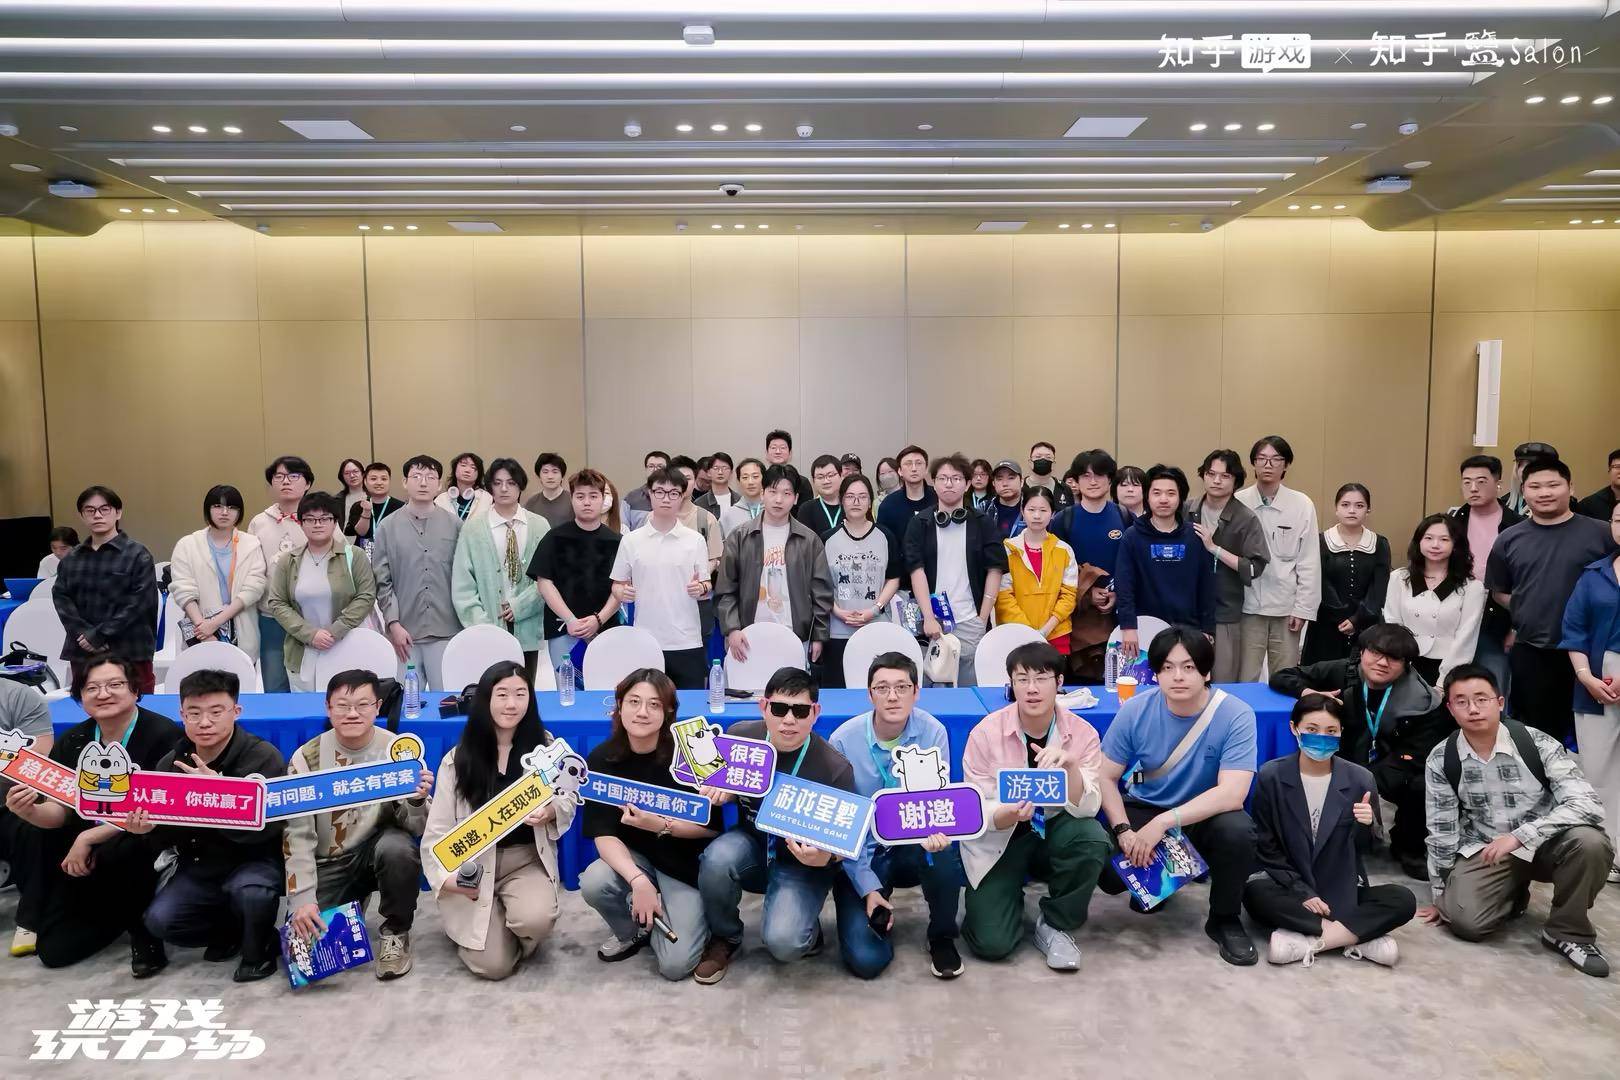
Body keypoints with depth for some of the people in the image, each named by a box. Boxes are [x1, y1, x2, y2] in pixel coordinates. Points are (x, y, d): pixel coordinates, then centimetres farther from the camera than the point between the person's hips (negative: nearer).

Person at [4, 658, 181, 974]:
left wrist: (89, 837, -24)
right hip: (87, 852, 6)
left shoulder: (163, 735, -19)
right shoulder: (71, 742, 2)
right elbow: (61, 813, -2)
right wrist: (31, 812, -25)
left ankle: (144, 932, -11)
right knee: (55, 951, 0)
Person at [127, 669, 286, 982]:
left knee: (250, 890, -35)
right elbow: (167, 836, 5)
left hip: (254, 859, -5)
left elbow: (267, 827, -26)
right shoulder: (170, 763, -1)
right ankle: (233, 930, 12)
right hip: (199, 864, 5)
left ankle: (258, 949, -2)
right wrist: (148, 829, -19)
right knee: (158, 921, -17)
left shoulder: (264, 757, -17)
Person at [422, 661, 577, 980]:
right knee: (494, 965, -13)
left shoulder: (544, 745, -1)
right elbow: (437, 828, -4)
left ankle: (521, 940, 8)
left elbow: (570, 800, 4)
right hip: (473, 865, 0)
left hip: (527, 860, 1)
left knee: (537, 918, -32)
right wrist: (446, 877, -19)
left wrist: (551, 811, -19)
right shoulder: (458, 758, -5)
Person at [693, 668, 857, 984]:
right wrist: (719, 794, -16)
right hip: (751, 843, 3)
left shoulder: (834, 768, -22)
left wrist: (825, 858, -34)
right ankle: (724, 937, 0)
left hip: (802, 864, -3)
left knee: (782, 942, -28)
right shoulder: (740, 736, -13)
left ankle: (805, 929, 12)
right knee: (717, 860, -31)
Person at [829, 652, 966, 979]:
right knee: (865, 959, -19)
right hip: (861, 855, -1)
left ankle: (942, 938, -4)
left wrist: (934, 832, -37)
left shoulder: (932, 733, -11)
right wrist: (868, 887, -15)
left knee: (943, 850, -34)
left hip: (911, 847, 2)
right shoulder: (843, 740, -15)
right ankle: (878, 913, 18)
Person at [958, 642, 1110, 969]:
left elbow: (1086, 809, -19)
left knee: (1093, 837, -32)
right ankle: (1012, 892, 18)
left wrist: (1069, 764, -37)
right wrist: (1011, 814, -37)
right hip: (997, 841, -2)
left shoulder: (1082, 734, -11)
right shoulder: (985, 733, -16)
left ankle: (1055, 925, -6)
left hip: (1054, 832, 2)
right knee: (991, 943, -18)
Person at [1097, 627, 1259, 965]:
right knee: (1107, 872, -24)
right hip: (1144, 809, 2)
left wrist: (1162, 823, -33)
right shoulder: (1136, 710, -13)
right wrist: (1124, 831, -24)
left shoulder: (1236, 715, -21)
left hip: (1206, 815, -1)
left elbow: (1232, 793, -28)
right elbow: (1105, 777, -8)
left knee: (1237, 831, -35)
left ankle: (1224, 919, -4)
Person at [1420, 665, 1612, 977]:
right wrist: (1439, 896, 3)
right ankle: (1513, 895, 12)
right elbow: (1441, 831, -3)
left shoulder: (1538, 743, -17)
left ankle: (1567, 931, -7)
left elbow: (1588, 804, -26)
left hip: (1546, 845, 0)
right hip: (1483, 851, 1)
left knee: (1590, 842, -33)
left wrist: (1518, 836, -36)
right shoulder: (1441, 760, -11)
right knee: (1465, 919, -25)